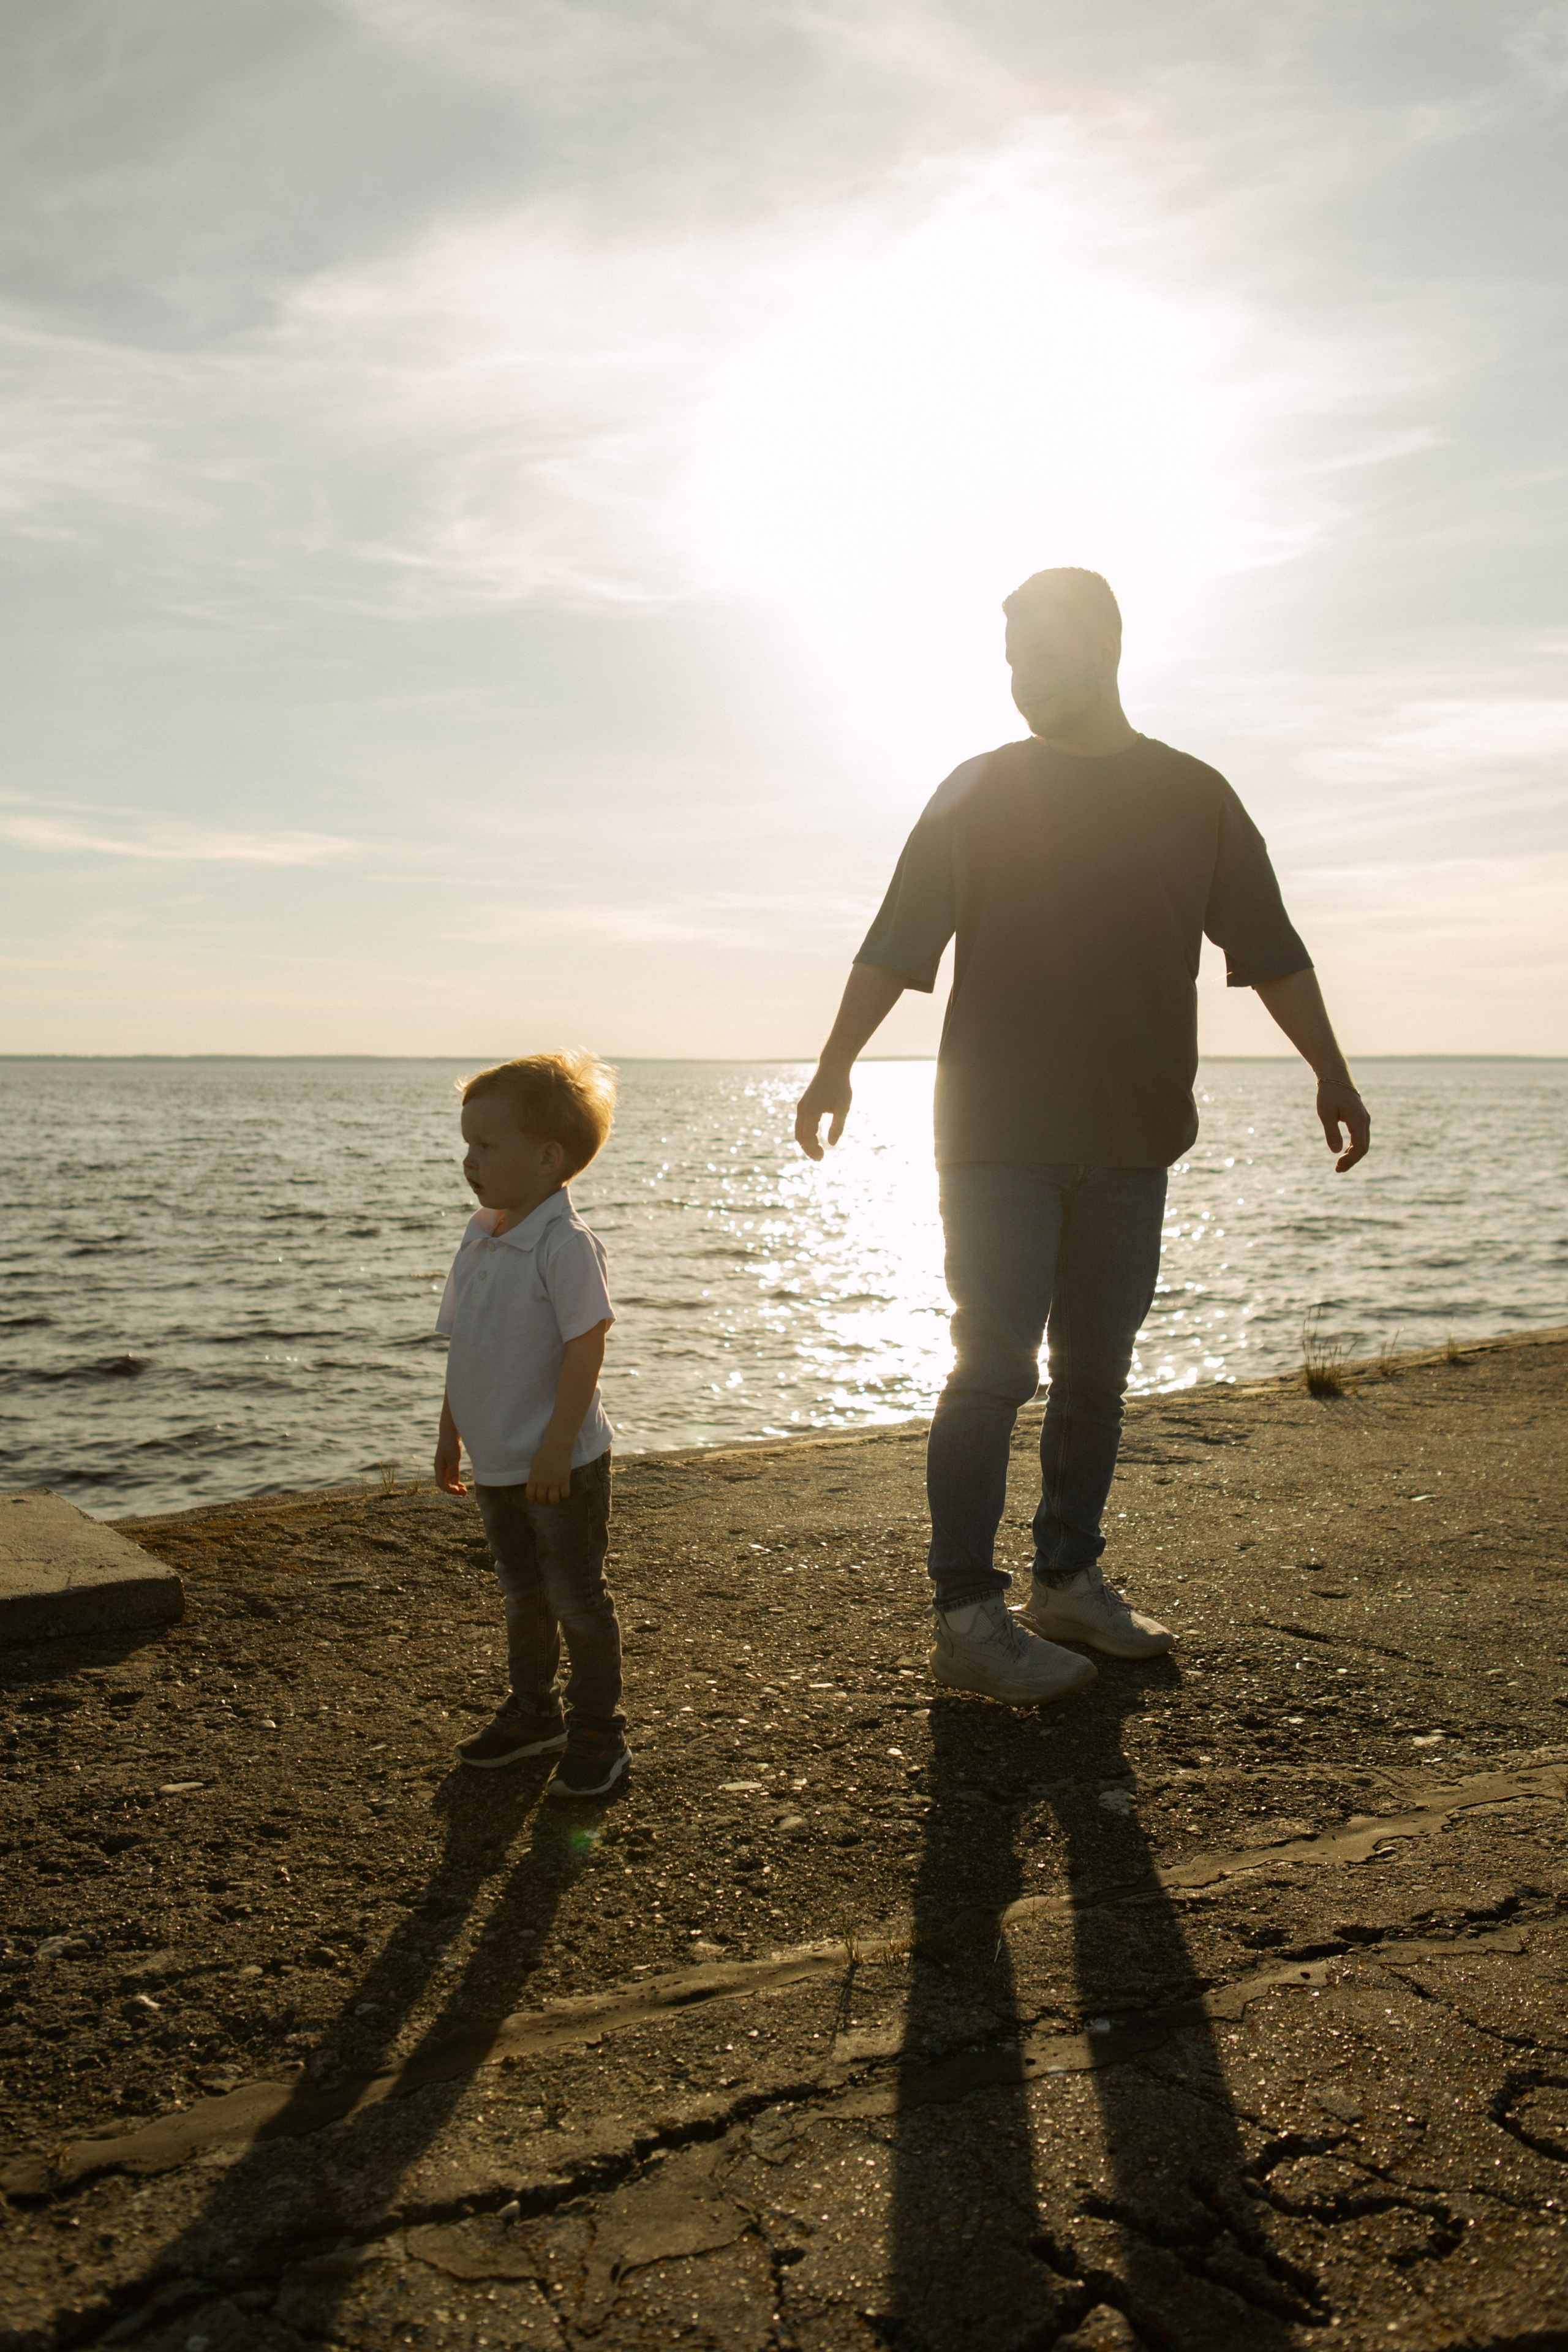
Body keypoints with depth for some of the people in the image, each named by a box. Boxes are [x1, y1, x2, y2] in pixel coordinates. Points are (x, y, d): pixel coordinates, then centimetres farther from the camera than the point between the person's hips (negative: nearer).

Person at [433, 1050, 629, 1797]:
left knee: (577, 1599, 5)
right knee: (522, 1594, 21)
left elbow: (587, 1345, -22)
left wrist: (556, 1445, -23)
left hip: (561, 1466, -8)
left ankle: (597, 1731, 19)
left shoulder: (565, 1244, -21)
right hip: (496, 1462, 8)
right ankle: (532, 1711, 37)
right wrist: (450, 1433, 16)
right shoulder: (479, 1237, 6)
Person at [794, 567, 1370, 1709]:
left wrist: (1333, 1074, 11)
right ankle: (969, 1615, 2)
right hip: (999, 1134, -3)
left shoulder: (1195, 798, 8)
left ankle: (1070, 1581, 24)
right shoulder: (979, 793, 3)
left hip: (1130, 1140, 3)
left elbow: (1271, 949, 13)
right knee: (995, 1368, -5)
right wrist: (837, 1062, -3)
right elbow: (897, 941, 3)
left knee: (1096, 1372, 10)